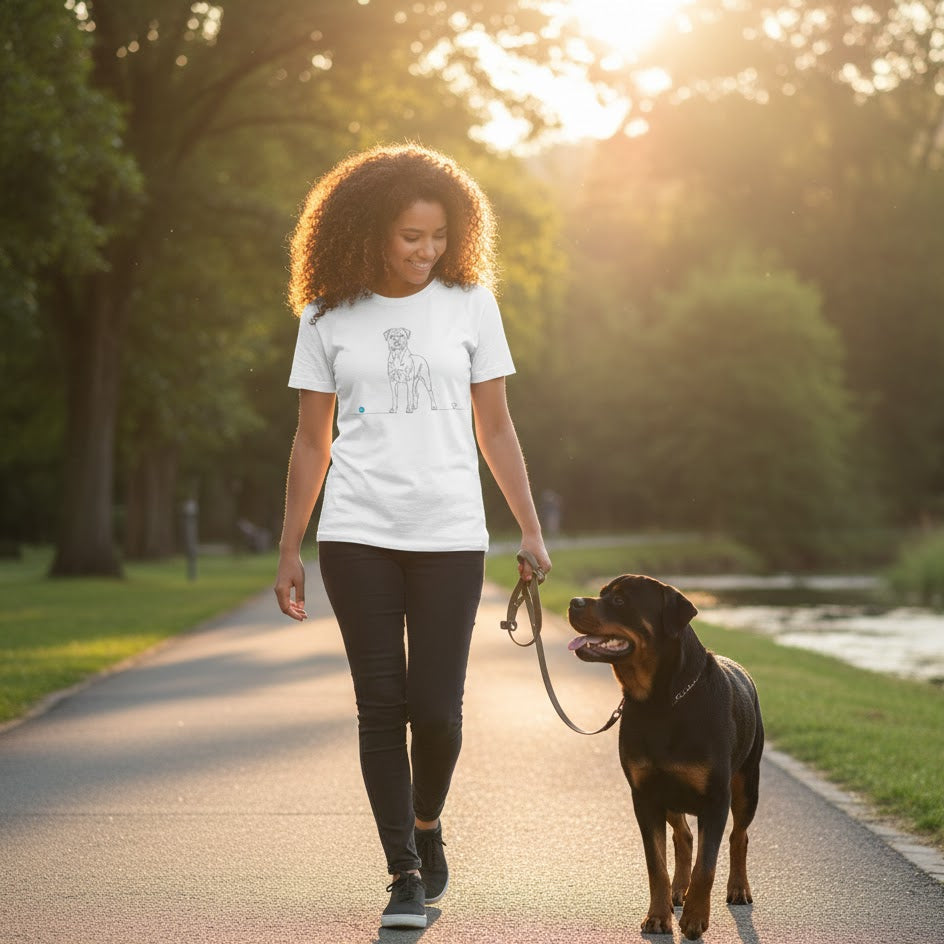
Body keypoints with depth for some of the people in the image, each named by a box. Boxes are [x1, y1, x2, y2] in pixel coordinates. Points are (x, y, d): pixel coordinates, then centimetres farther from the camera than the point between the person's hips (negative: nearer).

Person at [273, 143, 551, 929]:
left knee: (435, 708, -4)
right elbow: (312, 441, 9)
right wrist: (290, 551, 7)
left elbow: (496, 430, 8)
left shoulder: (469, 303, 5)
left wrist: (531, 532, 4)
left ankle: (427, 824, 25)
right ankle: (405, 872, 9)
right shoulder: (328, 315, 5)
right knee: (381, 704, -1)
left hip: (449, 536, 0)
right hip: (358, 536, 0)